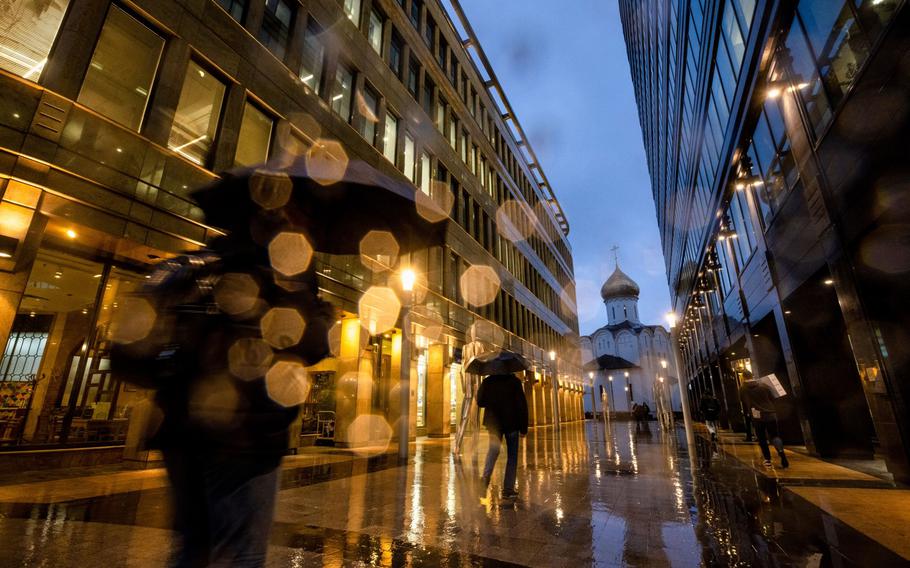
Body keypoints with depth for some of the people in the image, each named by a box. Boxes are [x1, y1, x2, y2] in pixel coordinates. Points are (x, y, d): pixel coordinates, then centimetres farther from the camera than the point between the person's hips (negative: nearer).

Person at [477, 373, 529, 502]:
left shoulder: (487, 382, -4)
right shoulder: (514, 381, -10)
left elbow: (480, 402, 1)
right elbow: (522, 405, -10)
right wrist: (524, 427, -5)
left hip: (494, 423, 2)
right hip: (511, 423, -2)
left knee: (493, 450, 22)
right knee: (512, 456, 9)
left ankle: (486, 476, 2)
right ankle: (508, 490, 9)